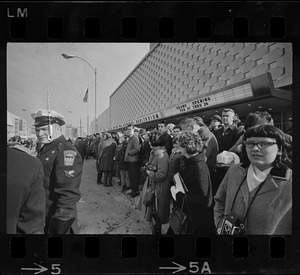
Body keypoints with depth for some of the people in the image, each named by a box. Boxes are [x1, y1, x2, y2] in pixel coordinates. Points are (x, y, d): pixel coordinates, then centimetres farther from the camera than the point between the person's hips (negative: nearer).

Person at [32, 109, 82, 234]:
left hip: (57, 218, -8)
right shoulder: (45, 149, 8)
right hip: (41, 216, 8)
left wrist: (61, 223, -25)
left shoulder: (66, 151, -21)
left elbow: (68, 192, -25)